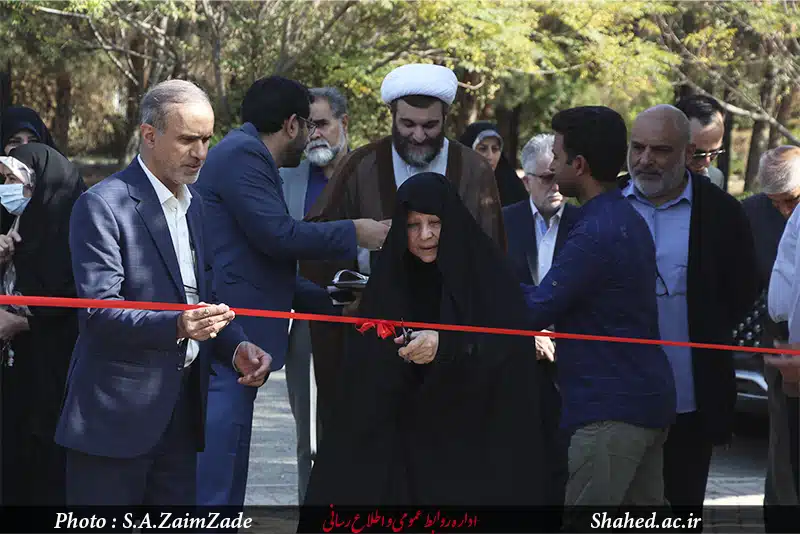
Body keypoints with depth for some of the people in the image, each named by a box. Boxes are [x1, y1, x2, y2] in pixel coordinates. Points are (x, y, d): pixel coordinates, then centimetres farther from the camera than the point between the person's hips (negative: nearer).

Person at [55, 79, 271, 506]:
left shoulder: (193, 206, 16)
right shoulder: (102, 206, -10)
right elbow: (100, 311, -18)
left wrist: (236, 348, 0)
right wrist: (176, 326, -33)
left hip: (181, 410, 8)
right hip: (116, 413, -8)